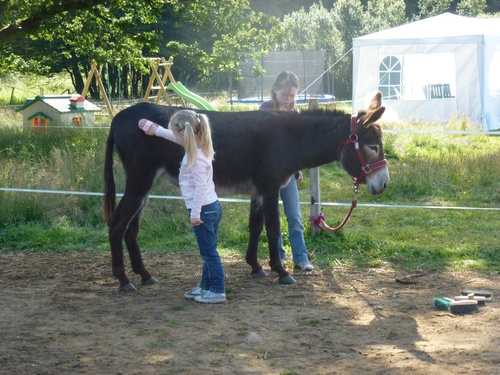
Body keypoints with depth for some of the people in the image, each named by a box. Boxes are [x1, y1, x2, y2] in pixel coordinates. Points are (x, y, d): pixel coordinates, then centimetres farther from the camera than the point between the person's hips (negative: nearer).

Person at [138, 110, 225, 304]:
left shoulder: (196, 158, -21)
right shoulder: (197, 148, 8)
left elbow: (200, 187, -24)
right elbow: (176, 137, 26)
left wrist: (195, 213, -21)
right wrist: (155, 130, 33)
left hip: (203, 210, -10)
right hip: (212, 207, 10)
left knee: (209, 252, -3)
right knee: (208, 252, 18)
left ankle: (217, 291, 2)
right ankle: (206, 286, 28)